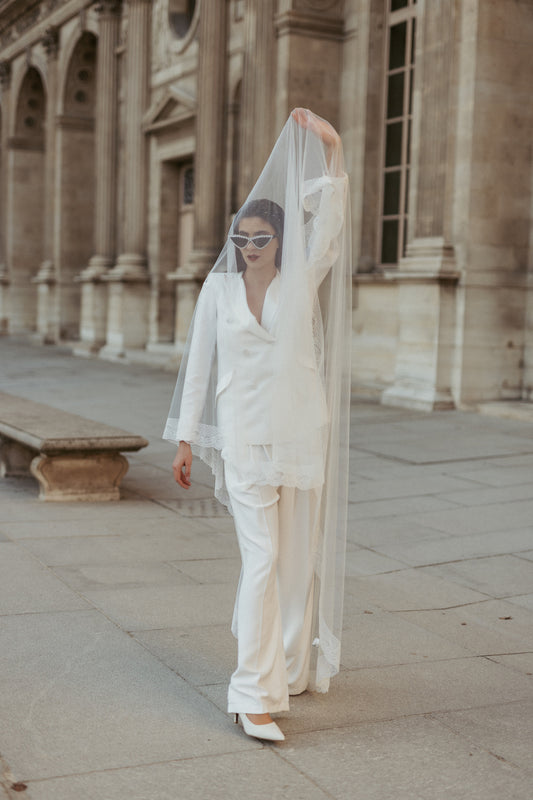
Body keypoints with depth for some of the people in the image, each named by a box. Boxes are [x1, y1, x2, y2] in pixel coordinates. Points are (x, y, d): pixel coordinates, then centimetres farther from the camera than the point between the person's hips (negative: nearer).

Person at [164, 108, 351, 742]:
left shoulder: (303, 281, 3)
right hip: (244, 438, -1)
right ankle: (254, 696, -8)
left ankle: (291, 666, 29)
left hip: (302, 434, 1)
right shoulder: (218, 288, 3)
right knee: (261, 558, -9)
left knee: (299, 556, 10)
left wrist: (329, 150, -18)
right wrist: (186, 440, 5)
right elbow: (199, 363, 5)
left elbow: (330, 220, -9)